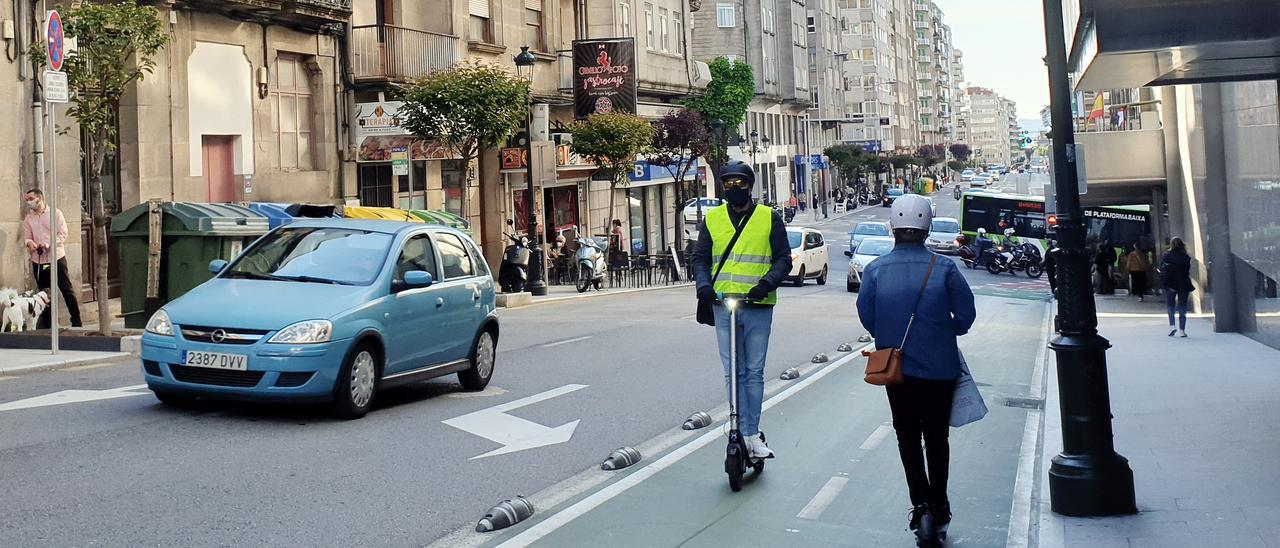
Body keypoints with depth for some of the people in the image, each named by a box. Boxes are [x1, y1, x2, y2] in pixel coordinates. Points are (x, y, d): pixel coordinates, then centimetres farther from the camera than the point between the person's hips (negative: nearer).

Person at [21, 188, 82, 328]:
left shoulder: (55, 213, -1)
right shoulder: (28, 218, 9)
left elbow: (62, 234, -6)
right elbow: (26, 237, 8)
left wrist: (49, 244, -21)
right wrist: (30, 243, -16)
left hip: (56, 257, -3)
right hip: (38, 260, 4)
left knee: (67, 289, -3)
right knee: (43, 292, 9)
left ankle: (76, 321, 4)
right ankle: (45, 323, 17)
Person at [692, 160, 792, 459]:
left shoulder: (769, 218, 5)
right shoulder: (712, 218, 10)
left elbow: (783, 258, 3)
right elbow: (700, 257, 14)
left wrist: (767, 283, -14)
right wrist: (703, 284, -5)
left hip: (758, 306, -1)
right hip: (723, 304, 1)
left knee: (754, 372, 3)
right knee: (733, 373, 2)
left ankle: (753, 434, 10)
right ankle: (742, 433, 7)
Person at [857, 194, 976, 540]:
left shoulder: (876, 270, -8)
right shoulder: (944, 269, -10)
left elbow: (866, 317, -3)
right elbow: (966, 315, -6)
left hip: (896, 368, 0)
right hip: (940, 368, 0)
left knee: (907, 436, 12)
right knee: (936, 436, 15)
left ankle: (921, 502, -3)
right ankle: (939, 506, 22)